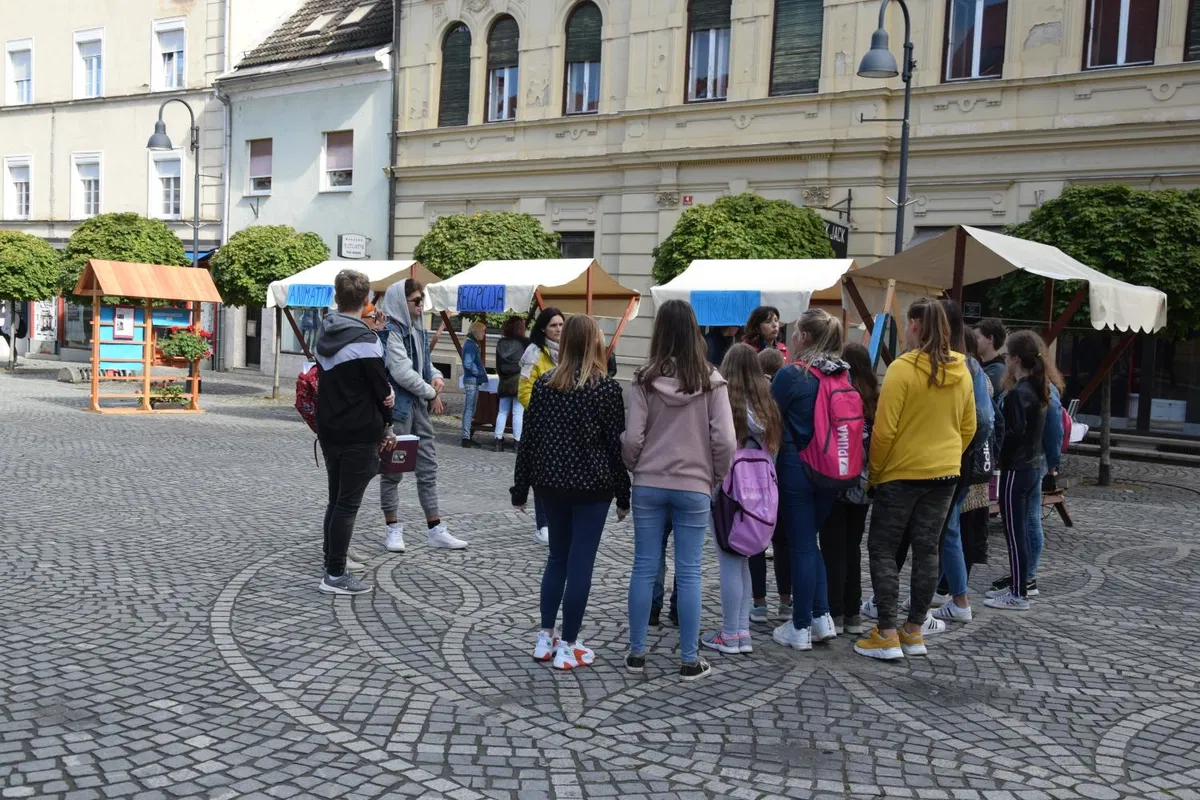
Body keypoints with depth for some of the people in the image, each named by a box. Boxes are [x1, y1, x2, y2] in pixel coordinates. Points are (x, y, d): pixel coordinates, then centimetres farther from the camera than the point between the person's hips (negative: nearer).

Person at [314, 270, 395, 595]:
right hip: (359, 434, -8)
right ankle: (335, 576, 3)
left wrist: (385, 392, 4)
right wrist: (385, 422, 6)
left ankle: (331, 569, 21)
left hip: (329, 431, 8)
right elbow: (380, 388, -13)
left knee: (336, 500, 15)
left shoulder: (325, 335, 8)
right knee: (348, 504, -1)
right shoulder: (364, 340, -17)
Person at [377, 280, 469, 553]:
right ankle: (393, 528, 15)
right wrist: (432, 394, -11)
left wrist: (436, 376, -1)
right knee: (393, 469, 4)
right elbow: (402, 372, -20)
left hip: (419, 406, 8)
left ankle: (435, 530, 15)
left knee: (428, 467, 9)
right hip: (397, 407, -8)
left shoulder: (419, 330, 12)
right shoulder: (391, 332, -13)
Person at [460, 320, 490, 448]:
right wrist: (481, 373, -13)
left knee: (470, 409, 13)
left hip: (473, 381, 10)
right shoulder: (471, 344, -14)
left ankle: (467, 436, 18)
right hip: (472, 381, -10)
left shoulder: (473, 344, 16)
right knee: (469, 409, -7)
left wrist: (482, 375, 14)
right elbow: (468, 364, -22)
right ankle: (466, 438, -5)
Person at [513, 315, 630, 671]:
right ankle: (567, 647, 8)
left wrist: (520, 488, 10)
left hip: (551, 482, 4)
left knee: (557, 556, 17)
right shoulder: (607, 387, -9)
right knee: (580, 562, 3)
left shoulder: (544, 383, 2)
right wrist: (623, 495, 1)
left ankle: (545, 638, 19)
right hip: (591, 485, -4)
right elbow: (617, 444, -7)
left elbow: (529, 437, 4)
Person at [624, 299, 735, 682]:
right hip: (694, 487, -1)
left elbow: (632, 438, -7)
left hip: (649, 485, 1)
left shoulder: (645, 379, -6)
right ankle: (689, 660, 13)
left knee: (644, 568, 10)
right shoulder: (711, 381, -7)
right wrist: (718, 477, 8)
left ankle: (636, 652, 18)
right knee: (689, 574, 6)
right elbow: (725, 441, -9)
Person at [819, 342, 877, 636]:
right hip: (863, 484, 5)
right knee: (852, 547, 13)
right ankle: (853, 614, 17)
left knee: (833, 548, 3)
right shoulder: (876, 398, 3)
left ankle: (835, 614, 4)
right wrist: (871, 474, 13)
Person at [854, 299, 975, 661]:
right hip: (945, 473, 6)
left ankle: (886, 635, 2)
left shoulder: (903, 368, -17)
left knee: (883, 549, 4)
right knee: (927, 550, 11)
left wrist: (873, 472, -6)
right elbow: (968, 428, 11)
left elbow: (884, 430, -17)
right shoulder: (961, 372, 3)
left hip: (901, 473, -6)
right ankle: (914, 631, 18)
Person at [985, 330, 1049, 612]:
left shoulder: (1018, 393, -18)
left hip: (1016, 469, -9)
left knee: (1014, 532, -1)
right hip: (1033, 466, 9)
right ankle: (1017, 586, 25)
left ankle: (1018, 596, 5)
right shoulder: (1038, 388, 9)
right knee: (1020, 530, 16)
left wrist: (1000, 457, -9)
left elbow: (1015, 433, -22)